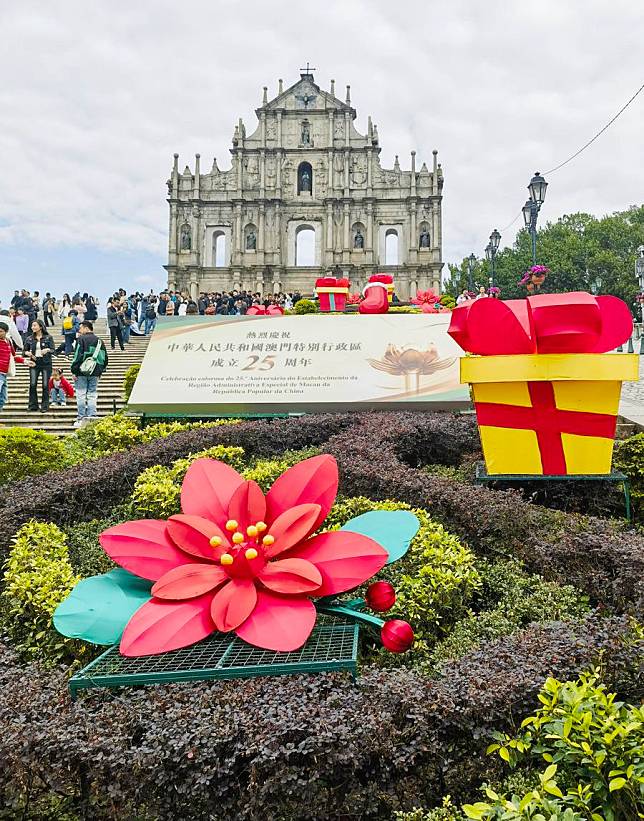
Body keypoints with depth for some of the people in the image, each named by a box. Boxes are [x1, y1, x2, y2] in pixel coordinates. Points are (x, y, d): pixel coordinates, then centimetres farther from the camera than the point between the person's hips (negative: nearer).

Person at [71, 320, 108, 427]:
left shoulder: (81, 339, -6)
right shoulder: (99, 341, 12)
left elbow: (78, 356, -12)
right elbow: (105, 358, 15)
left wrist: (74, 371, -7)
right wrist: (100, 372, 20)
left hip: (82, 372, -5)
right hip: (95, 373, 5)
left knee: (81, 395, 0)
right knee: (92, 395, 8)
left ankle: (81, 419, 1)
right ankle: (91, 417, 5)